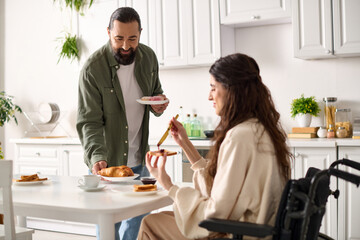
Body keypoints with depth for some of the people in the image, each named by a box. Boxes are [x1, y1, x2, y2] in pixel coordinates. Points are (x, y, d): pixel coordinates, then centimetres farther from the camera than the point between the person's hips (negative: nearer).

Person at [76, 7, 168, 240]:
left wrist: (159, 105, -9)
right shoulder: (93, 68, -18)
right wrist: (96, 157, -35)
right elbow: (89, 121, -20)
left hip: (139, 159, 5)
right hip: (107, 162, -4)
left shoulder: (148, 57, -3)